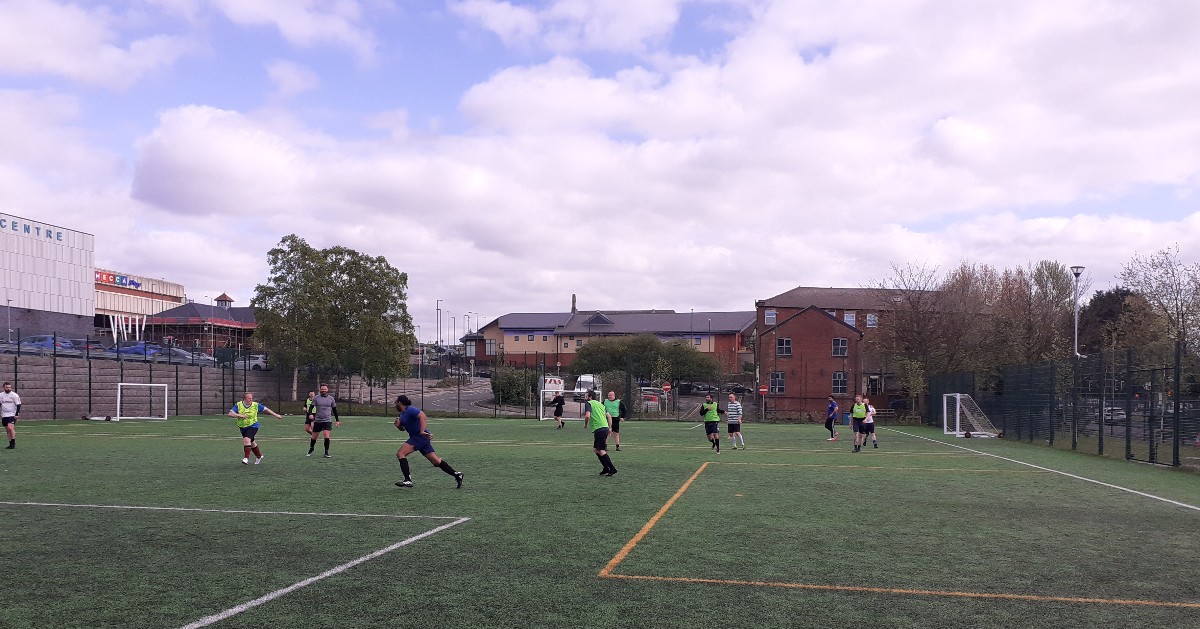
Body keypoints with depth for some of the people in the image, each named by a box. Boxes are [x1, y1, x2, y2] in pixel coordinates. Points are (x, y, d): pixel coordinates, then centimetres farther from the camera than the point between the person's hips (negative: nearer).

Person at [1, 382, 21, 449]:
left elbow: (18, 405, -6)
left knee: (10, 428, -21)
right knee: (8, 430, 7)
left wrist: (17, 414, -14)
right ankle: (11, 444, 14)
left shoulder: (14, 395, -6)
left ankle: (13, 443, -17)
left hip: (12, 415, -5)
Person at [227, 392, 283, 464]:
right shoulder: (238, 405, -9)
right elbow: (230, 414, -17)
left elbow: (265, 409, 4)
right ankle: (259, 456, 40)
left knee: (247, 439, -27)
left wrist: (275, 415, 8)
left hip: (252, 426, -3)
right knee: (251, 443, 18)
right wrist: (239, 415, -32)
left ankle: (246, 458, -21)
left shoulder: (256, 405, -8)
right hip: (243, 427, 3)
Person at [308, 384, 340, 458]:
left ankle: (326, 453, -7)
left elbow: (334, 409, 15)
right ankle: (310, 451, 30)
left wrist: (337, 420, 16)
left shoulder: (331, 398, 7)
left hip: (327, 421, 0)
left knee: (326, 435, -15)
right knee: (314, 437, 7)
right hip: (317, 421, 1)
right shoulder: (316, 398, 3)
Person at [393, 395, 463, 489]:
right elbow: (403, 428, 28)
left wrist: (422, 431, -34)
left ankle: (408, 480, -16)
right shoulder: (402, 414, 18)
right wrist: (398, 425, 5)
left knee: (400, 453, -14)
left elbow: (423, 416, -27)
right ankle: (456, 474, 8)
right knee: (436, 461, 7)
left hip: (421, 436, -10)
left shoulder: (410, 410, -12)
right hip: (416, 437, 10)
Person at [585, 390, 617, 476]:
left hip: (598, 429, -8)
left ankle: (612, 469, -10)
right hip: (605, 427, 8)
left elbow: (588, 416, -17)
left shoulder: (589, 403, -2)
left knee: (601, 451, -6)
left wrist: (586, 424, 1)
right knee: (595, 449, 18)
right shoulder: (600, 404, 20)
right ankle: (606, 468, 17)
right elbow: (609, 416, 17)